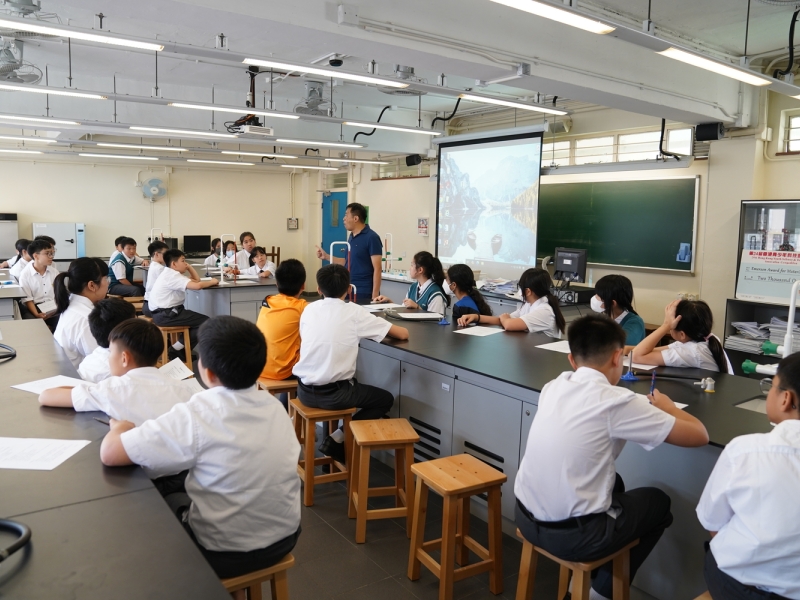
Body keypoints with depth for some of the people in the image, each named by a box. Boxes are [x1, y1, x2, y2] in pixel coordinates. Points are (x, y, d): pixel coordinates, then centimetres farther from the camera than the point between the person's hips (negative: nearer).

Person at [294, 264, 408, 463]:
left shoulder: (309, 309, 3)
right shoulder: (354, 312, -7)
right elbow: (403, 334, -3)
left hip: (305, 391, 5)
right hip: (334, 393, -5)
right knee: (386, 399, 17)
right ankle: (337, 439, 7)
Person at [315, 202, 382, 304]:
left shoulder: (371, 238, -12)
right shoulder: (351, 237, 12)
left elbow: (377, 269, -16)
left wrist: (375, 296, -20)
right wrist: (326, 256, 14)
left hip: (364, 294, -8)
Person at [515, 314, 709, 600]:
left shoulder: (554, 387, 1)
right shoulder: (617, 401, -17)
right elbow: (699, 435, -8)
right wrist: (666, 406, 12)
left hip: (527, 517, 6)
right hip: (572, 535, -6)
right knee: (659, 502, 21)